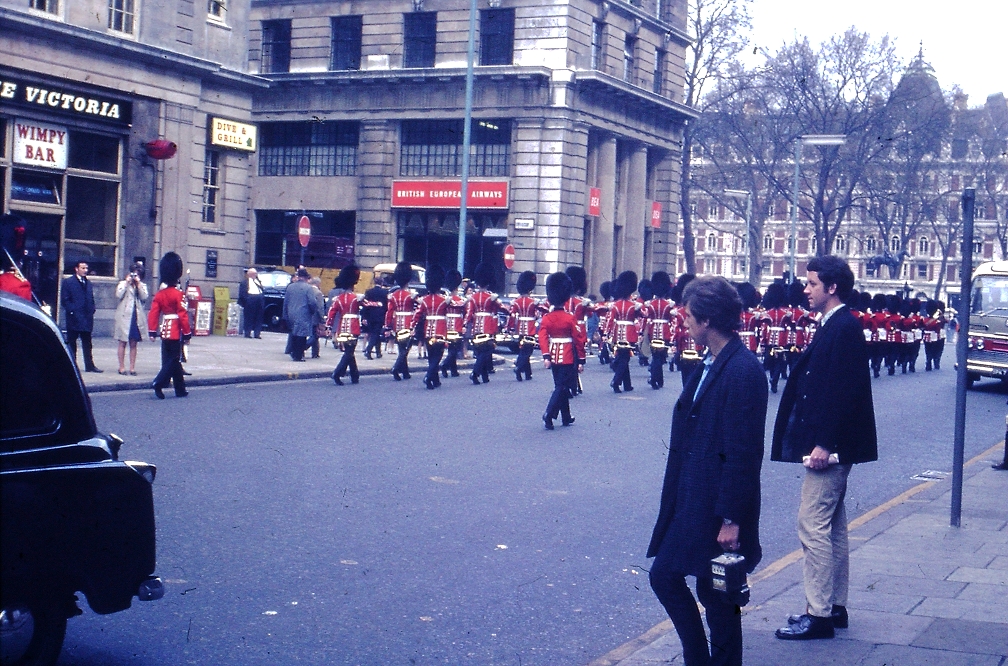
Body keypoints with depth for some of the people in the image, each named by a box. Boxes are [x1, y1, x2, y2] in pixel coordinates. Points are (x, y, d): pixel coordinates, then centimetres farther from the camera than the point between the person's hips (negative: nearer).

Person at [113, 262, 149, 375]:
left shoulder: (142, 286, 13)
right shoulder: (123, 283, 5)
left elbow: (144, 297, -4)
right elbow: (118, 295, -12)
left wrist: (139, 284, -7)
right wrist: (127, 282, -10)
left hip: (137, 317, 3)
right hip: (125, 316, -3)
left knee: (133, 343, 5)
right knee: (123, 342, 0)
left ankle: (132, 367, 7)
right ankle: (122, 367, 3)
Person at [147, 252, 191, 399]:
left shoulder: (159, 295, 5)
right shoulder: (178, 295, -13)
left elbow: (153, 313, 1)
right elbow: (183, 315, -15)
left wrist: (152, 331, 4)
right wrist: (187, 333, -9)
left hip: (165, 331, 7)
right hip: (176, 332, -7)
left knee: (173, 360, 12)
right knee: (174, 360, -2)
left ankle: (180, 390, 17)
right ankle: (158, 383, -17)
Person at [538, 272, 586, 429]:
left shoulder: (546, 318, -1)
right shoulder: (570, 318, -11)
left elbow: (543, 338, -9)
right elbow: (579, 340, -9)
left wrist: (546, 356, -13)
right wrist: (581, 360, -3)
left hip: (553, 357, 5)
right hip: (568, 357, -5)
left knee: (562, 386, 16)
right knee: (561, 387, -3)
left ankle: (566, 418, 24)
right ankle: (548, 416, -19)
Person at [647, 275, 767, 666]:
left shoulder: (742, 371, -20)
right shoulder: (712, 364, 8)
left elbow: (742, 453, -21)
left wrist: (731, 519, -20)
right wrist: (676, 497, 16)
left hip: (718, 510, -9)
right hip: (690, 502, 9)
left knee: (717, 595, 3)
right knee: (664, 576, 13)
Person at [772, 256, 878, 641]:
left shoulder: (844, 327, -16)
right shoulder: (832, 326, 14)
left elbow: (842, 389, -22)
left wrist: (823, 443, -23)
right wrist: (820, 442, 13)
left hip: (831, 445, -11)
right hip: (827, 444, 11)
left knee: (813, 524, -7)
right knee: (832, 525, 15)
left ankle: (818, 615, -2)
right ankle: (835, 606, 24)